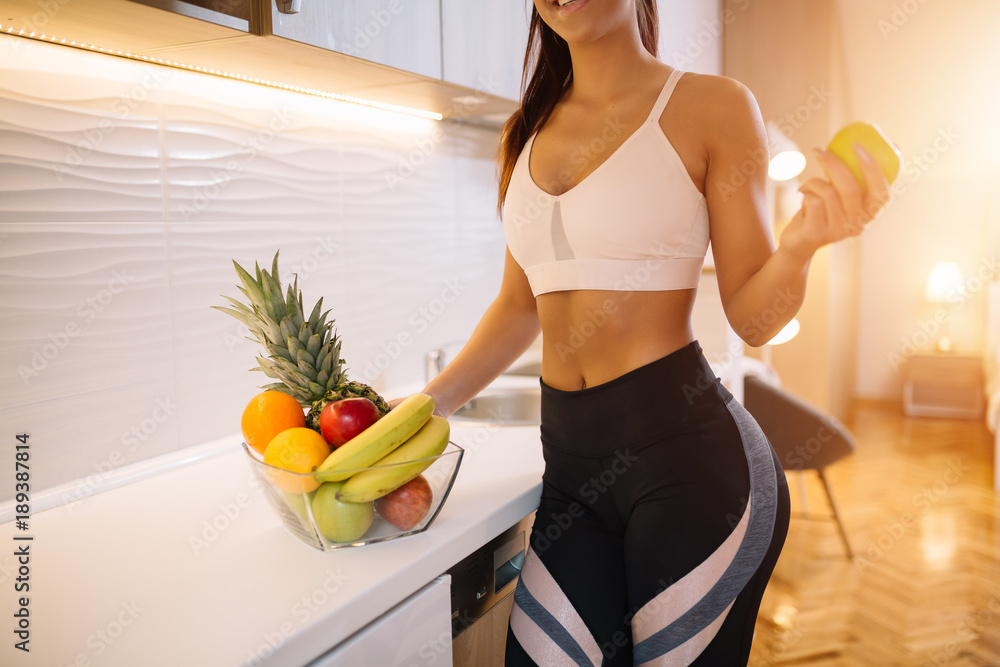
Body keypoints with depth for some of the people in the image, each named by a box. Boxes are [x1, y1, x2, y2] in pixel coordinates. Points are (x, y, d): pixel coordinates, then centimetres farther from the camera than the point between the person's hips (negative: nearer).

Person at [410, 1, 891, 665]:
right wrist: (424, 406, 11)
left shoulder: (714, 105, -2)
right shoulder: (528, 134, 11)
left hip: (687, 446, -4)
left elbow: (751, 316, -3)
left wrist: (801, 243, -23)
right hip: (571, 457, 5)